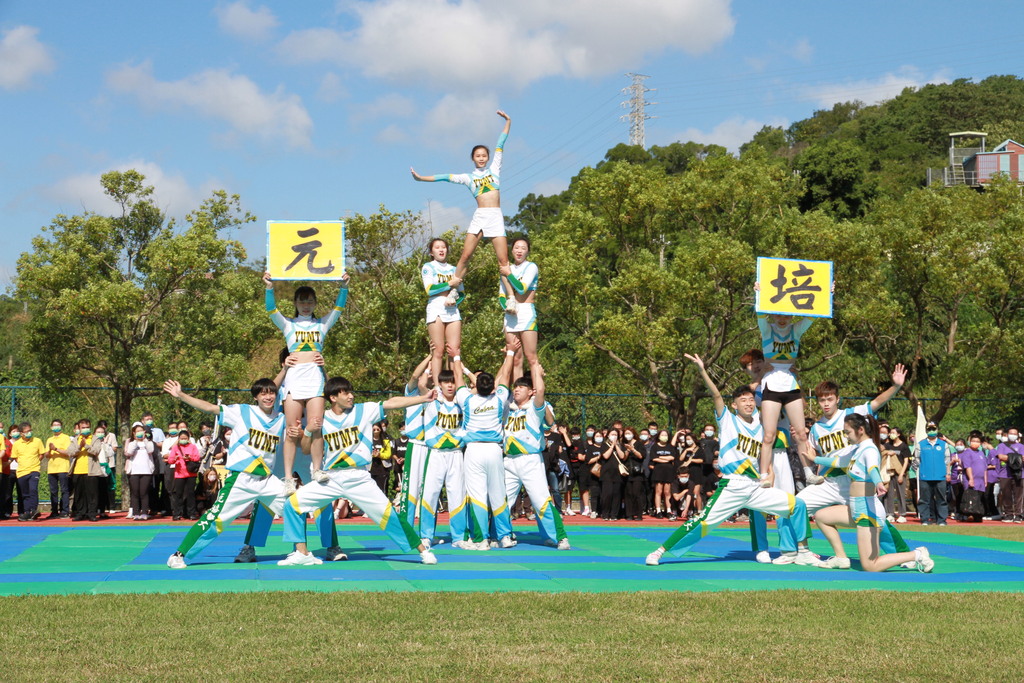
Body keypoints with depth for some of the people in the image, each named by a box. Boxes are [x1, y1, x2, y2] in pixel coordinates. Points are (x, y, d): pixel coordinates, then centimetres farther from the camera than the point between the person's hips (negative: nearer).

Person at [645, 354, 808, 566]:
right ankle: (658, 552, -7)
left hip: (756, 488, 5)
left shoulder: (759, 426, 15)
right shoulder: (728, 420, 2)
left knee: (798, 505, 0)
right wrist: (702, 370, -22)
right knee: (702, 523, -13)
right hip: (731, 487, -5)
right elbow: (716, 395, -9)